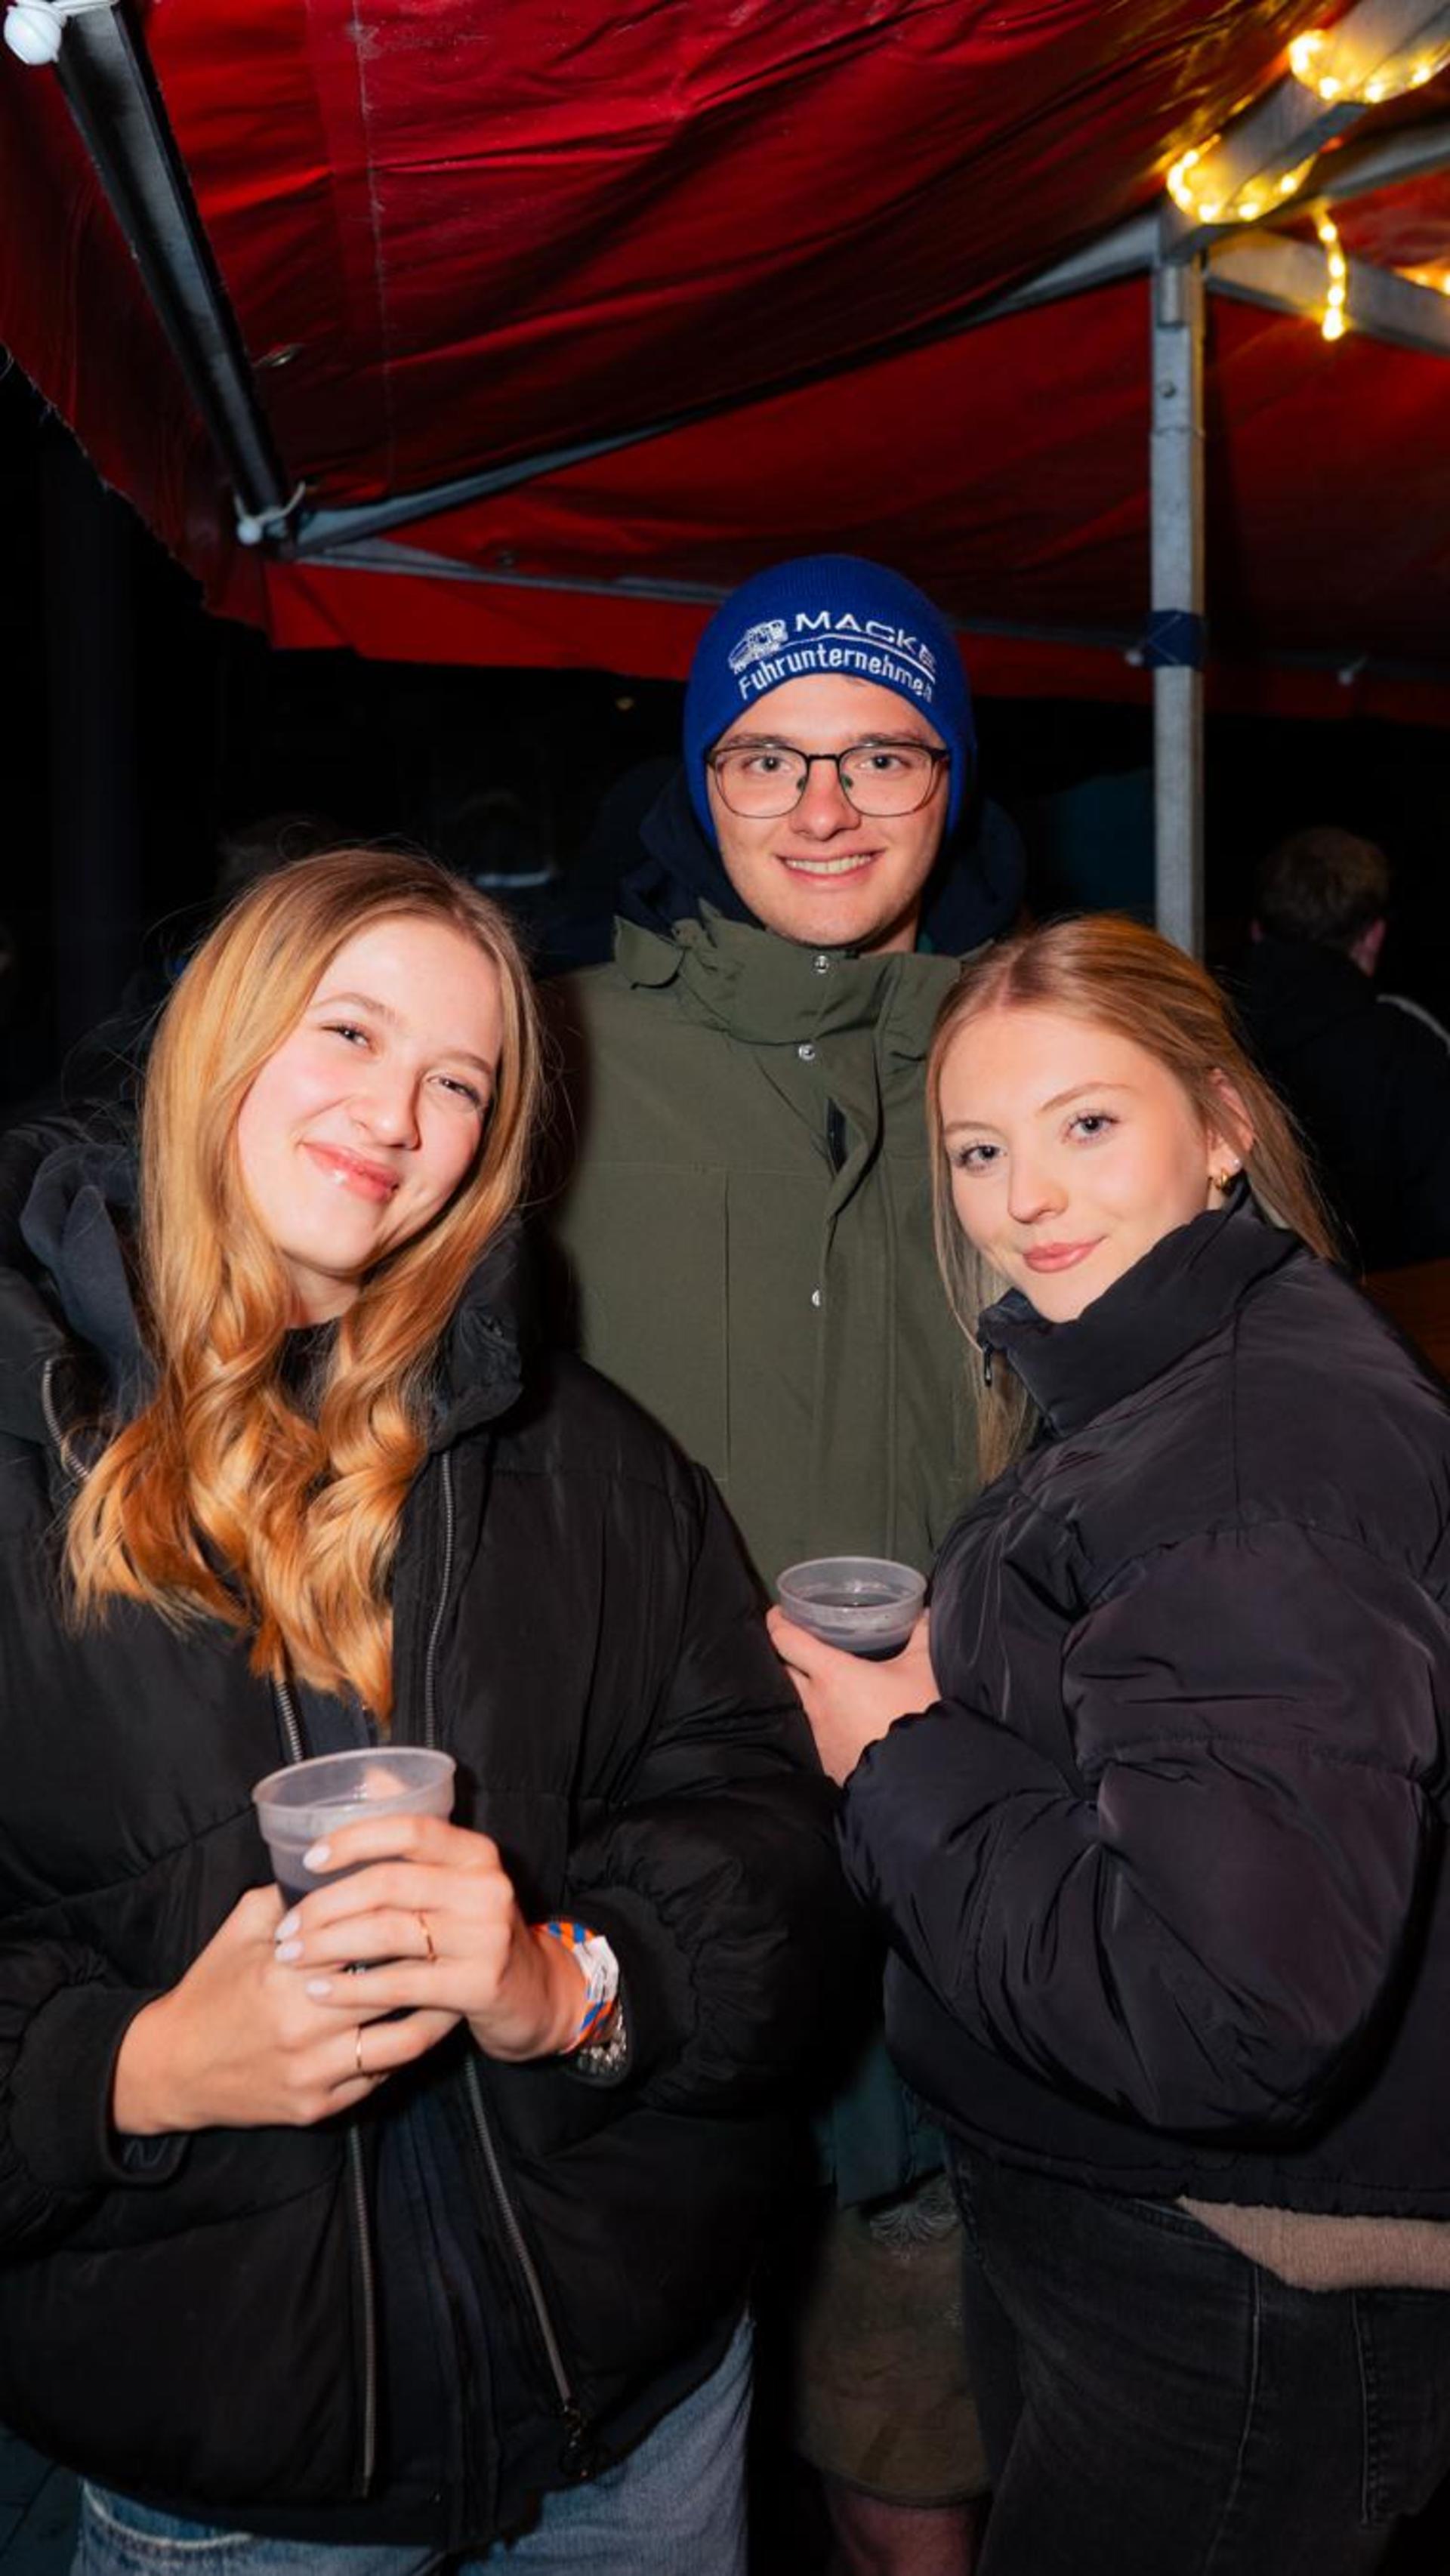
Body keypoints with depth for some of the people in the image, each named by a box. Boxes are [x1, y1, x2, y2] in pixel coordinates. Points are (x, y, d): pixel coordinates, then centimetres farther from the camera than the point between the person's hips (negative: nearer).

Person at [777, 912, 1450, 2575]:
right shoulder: (1138, 1392, 6)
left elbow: (1225, 2016, -33)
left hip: (1237, 2327, -9)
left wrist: (903, 1764, -22)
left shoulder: (1278, 1440, -26)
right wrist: (938, 1685, -2)